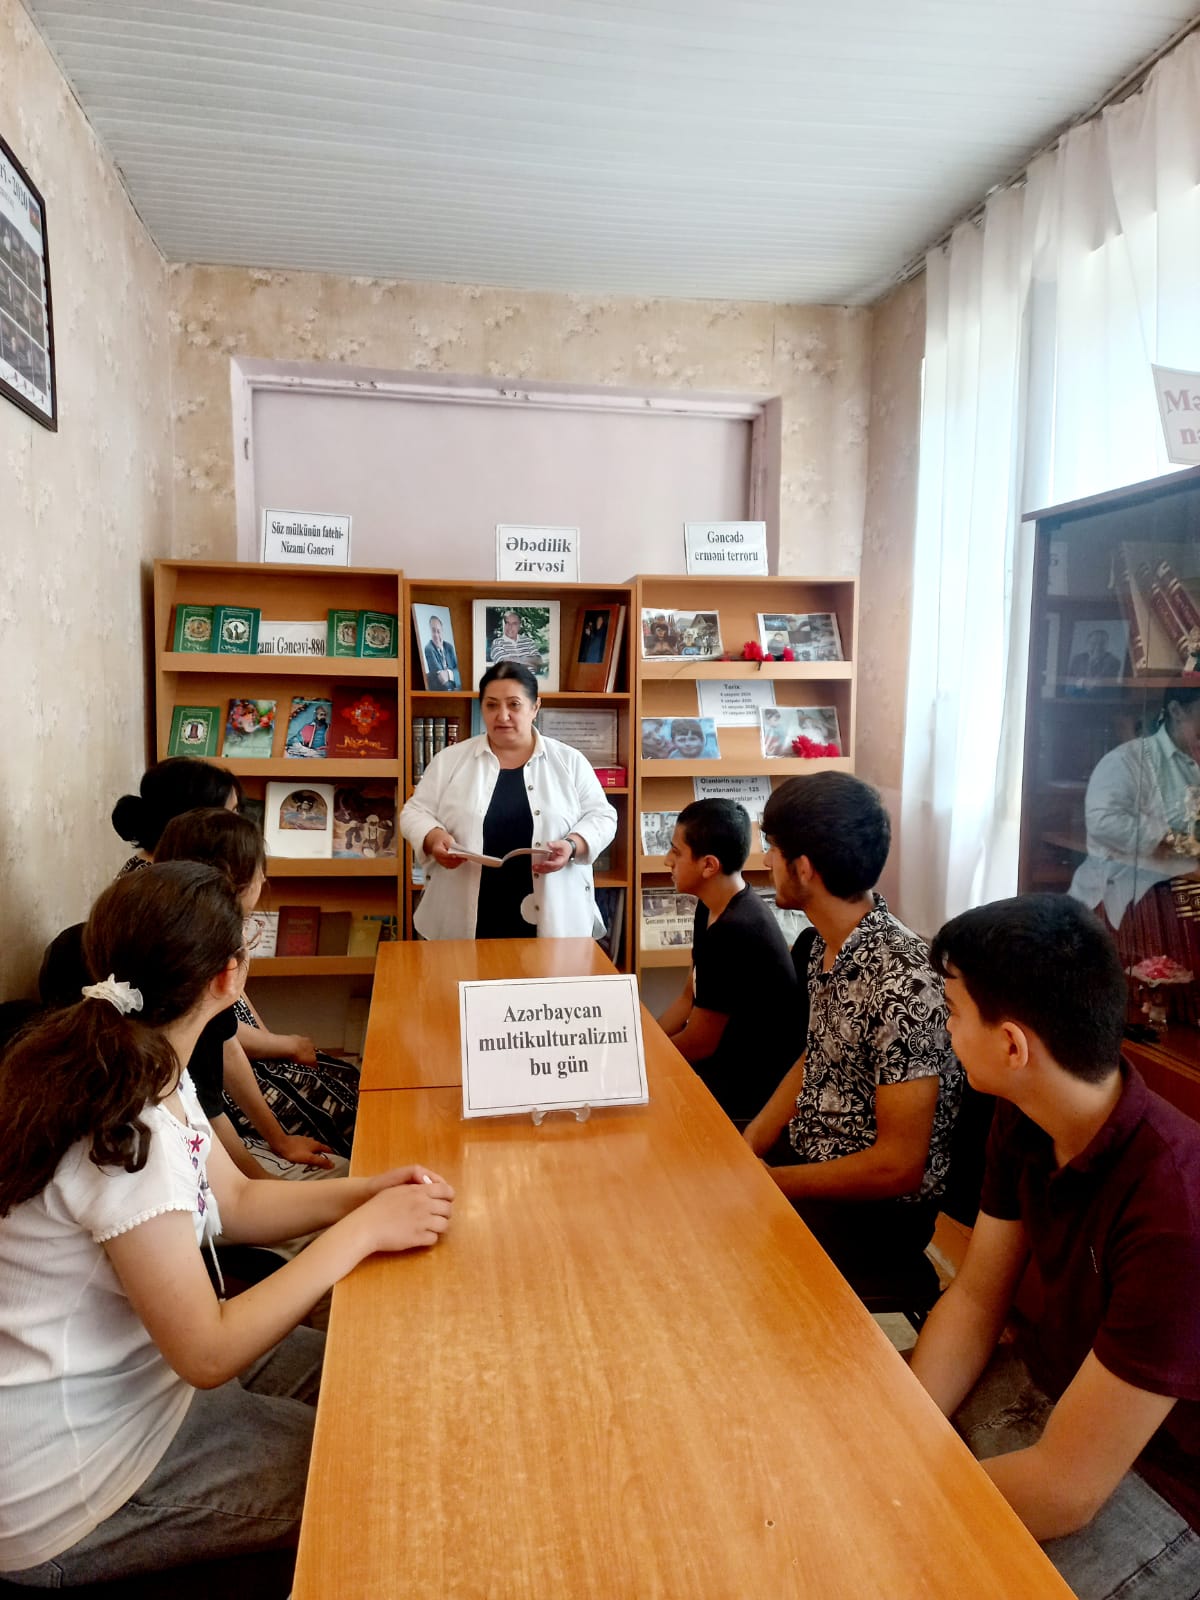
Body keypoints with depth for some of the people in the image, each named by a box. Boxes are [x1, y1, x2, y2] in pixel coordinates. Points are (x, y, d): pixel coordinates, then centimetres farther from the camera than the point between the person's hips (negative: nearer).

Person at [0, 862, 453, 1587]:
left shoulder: (144, 1067, -4)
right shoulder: (120, 1132, -32)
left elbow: (236, 1201, 7)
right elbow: (208, 1354, -27)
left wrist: (367, 1192, -8)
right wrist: (362, 1230, -23)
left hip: (130, 1367, 8)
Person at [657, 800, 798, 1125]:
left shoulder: (734, 932, -28)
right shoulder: (713, 908, 1)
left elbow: (698, 1043, -20)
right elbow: (689, 998, 10)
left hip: (748, 1091, -8)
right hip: (722, 1058, 8)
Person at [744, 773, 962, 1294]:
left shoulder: (902, 981, -28)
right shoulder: (826, 946, 0)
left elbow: (899, 1166, -24)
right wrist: (743, 1152, -1)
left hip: (876, 1211, -7)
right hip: (807, 1164, 8)